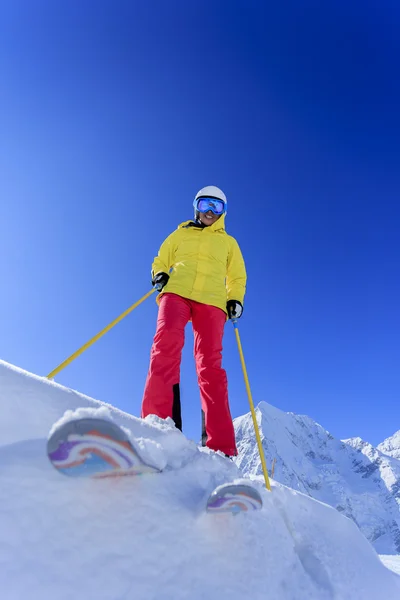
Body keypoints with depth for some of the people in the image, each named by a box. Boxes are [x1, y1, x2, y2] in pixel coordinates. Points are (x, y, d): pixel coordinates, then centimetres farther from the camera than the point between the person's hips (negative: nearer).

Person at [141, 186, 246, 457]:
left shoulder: (229, 242, 28)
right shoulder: (181, 233, 28)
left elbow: (238, 278, 27)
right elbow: (161, 260, 27)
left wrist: (236, 300, 6)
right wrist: (159, 274, 2)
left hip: (212, 300, 0)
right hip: (177, 291, 1)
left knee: (210, 364, -16)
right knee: (167, 344, -30)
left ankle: (221, 446, -22)